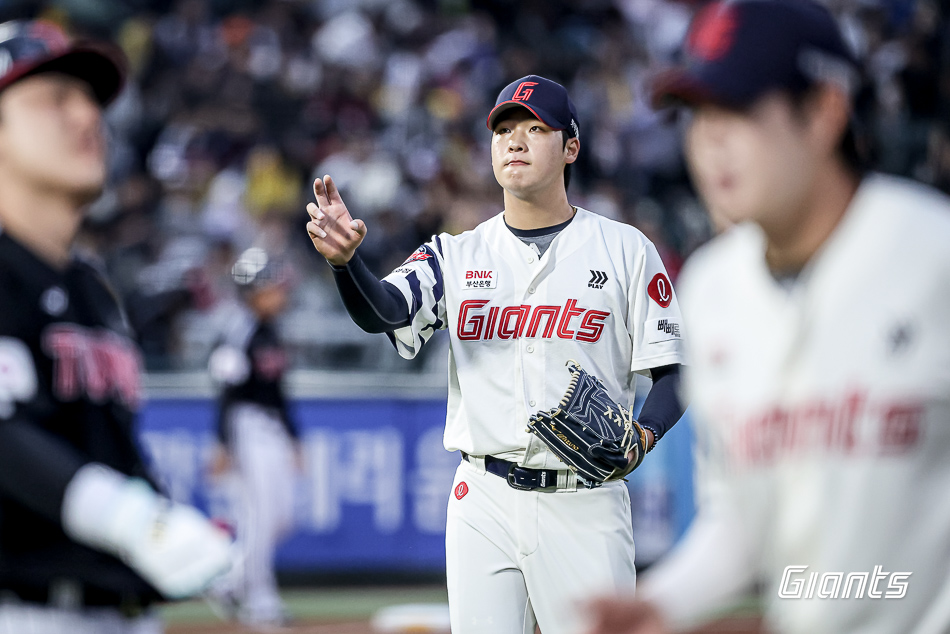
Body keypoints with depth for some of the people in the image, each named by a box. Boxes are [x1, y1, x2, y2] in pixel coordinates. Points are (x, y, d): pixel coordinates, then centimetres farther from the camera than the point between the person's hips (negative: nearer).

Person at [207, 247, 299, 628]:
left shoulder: (270, 332, 13)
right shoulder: (241, 334, -14)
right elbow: (229, 393, -18)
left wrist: (291, 436, 23)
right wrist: (224, 445, -21)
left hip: (273, 429, 9)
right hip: (248, 425, -9)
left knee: (282, 516, 8)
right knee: (260, 514, -8)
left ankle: (231, 583, 20)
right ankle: (258, 600, 1)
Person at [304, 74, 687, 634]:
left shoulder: (625, 250, 4)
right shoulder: (457, 255, 9)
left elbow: (674, 372, 3)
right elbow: (383, 311, -10)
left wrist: (643, 434, -18)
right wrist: (345, 258, -32)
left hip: (582, 504, -2)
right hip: (483, 502, 2)